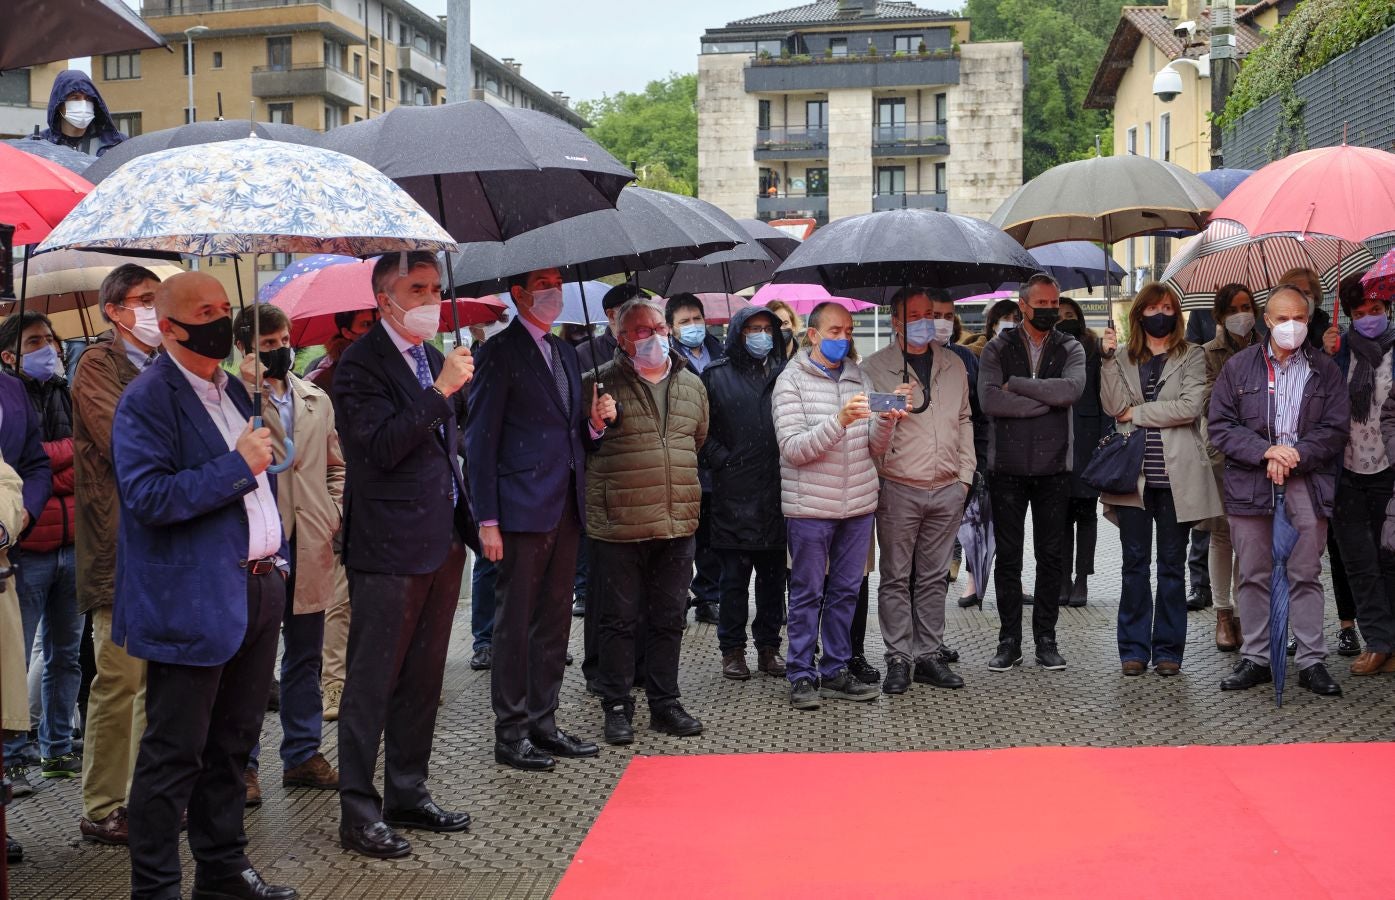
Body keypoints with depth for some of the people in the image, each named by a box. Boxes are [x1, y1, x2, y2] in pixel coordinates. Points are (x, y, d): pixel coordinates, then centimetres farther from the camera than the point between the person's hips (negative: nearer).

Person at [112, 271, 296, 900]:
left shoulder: (231, 390, 16)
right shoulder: (146, 400, -12)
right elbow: (147, 496, -22)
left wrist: (277, 558, 21)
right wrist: (236, 465, -20)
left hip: (257, 590, 9)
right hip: (193, 604, -8)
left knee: (232, 745, 17)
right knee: (175, 754, -1)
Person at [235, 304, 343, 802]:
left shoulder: (316, 399, 13)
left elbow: (337, 465, 18)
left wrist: (336, 516, 4)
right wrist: (250, 391, -22)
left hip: (310, 547, 5)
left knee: (305, 657, 13)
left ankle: (303, 755, 24)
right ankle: (243, 765, 12)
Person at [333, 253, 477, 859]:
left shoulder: (432, 357, 15)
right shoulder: (361, 364, -10)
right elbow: (381, 446, -22)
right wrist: (442, 390, -22)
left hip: (442, 542, 8)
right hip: (389, 548, -8)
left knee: (422, 679, 15)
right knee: (372, 683, -2)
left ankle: (408, 795, 25)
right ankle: (358, 812, 5)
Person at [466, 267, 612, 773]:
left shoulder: (564, 351, 16)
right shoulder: (500, 353, -6)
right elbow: (480, 440, -10)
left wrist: (595, 421, -1)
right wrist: (488, 521, -15)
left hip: (565, 508, 7)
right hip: (522, 511, -7)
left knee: (554, 621, 12)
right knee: (515, 623, 0)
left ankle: (543, 724, 21)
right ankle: (511, 735, 8)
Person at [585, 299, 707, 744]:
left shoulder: (692, 385, 12)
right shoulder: (600, 383, -4)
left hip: (678, 525, 4)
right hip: (619, 525, -4)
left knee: (669, 619, 12)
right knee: (618, 619, 4)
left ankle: (665, 703, 23)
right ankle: (617, 707, 15)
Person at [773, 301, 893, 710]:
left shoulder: (859, 378, 10)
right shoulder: (792, 381, -6)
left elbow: (875, 447, 9)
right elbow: (792, 449, -16)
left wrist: (885, 421, -12)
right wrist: (839, 421, -27)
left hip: (858, 504, 5)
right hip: (811, 505, -5)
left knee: (846, 591, 11)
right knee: (807, 593, 3)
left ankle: (835, 671, 21)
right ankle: (801, 676, 12)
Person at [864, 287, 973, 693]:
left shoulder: (953, 366, 13)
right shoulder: (875, 368, -1)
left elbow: (964, 421, 20)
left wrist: (965, 473, 13)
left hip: (947, 490, 4)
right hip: (898, 488, -4)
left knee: (934, 578, 9)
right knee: (897, 579, 1)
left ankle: (929, 656, 16)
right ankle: (899, 660, 7)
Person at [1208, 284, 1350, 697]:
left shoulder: (1325, 371, 8)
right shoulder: (1239, 367, 7)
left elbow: (1336, 428, 2)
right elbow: (1219, 425, 0)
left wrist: (1296, 454, -13)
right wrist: (1265, 451, -13)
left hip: (1307, 484, 0)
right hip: (1249, 485, 0)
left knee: (1306, 576, 2)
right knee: (1254, 576, 6)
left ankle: (1312, 662, 9)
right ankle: (1255, 659, 15)